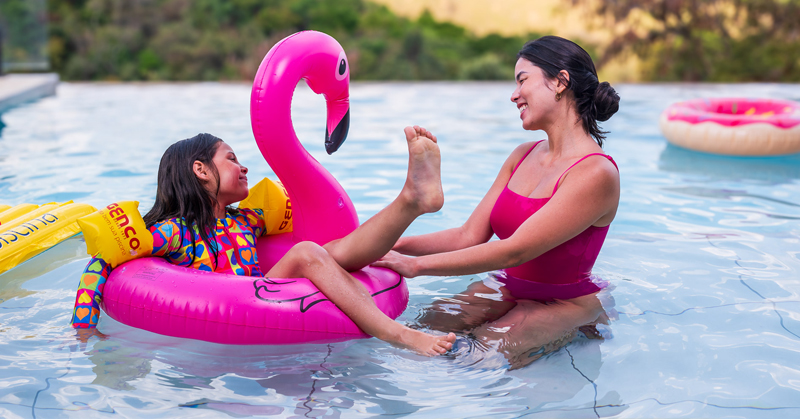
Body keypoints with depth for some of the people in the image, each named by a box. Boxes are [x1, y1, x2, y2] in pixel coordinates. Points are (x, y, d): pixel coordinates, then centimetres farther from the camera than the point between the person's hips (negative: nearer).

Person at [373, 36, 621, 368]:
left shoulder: (597, 173, -20)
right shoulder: (523, 156, 5)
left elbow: (515, 251, -25)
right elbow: (469, 236, 2)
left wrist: (416, 264, -24)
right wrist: (393, 244, -9)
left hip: (566, 303, -5)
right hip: (509, 290, 5)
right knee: (428, 325, -17)